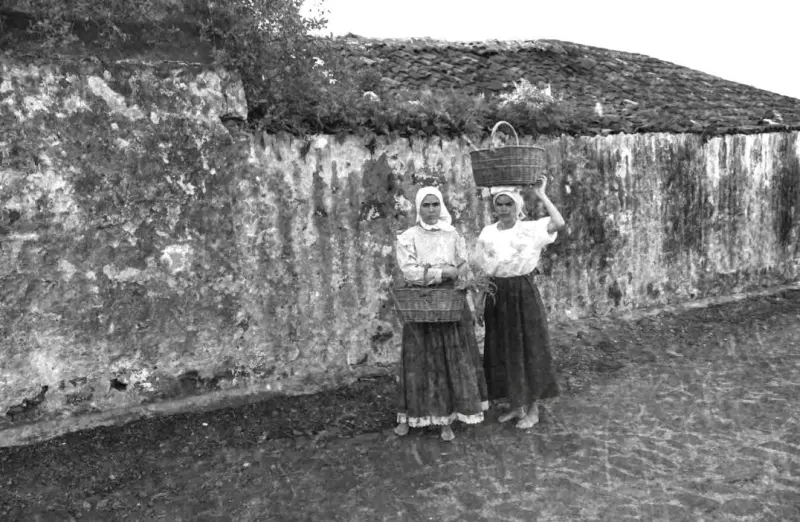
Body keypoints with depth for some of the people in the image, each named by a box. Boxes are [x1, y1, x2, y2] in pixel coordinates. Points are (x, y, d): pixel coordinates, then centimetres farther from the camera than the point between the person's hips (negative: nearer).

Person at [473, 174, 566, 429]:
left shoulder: (530, 229, -6)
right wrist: (479, 302, 6)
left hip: (524, 294, -4)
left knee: (529, 349, 4)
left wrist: (541, 195, -19)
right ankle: (516, 405, 28)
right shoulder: (487, 233, 5)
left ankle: (533, 408, 20)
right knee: (502, 351, 11)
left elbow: (559, 223, -24)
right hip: (497, 296, 4)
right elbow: (482, 271, 9)